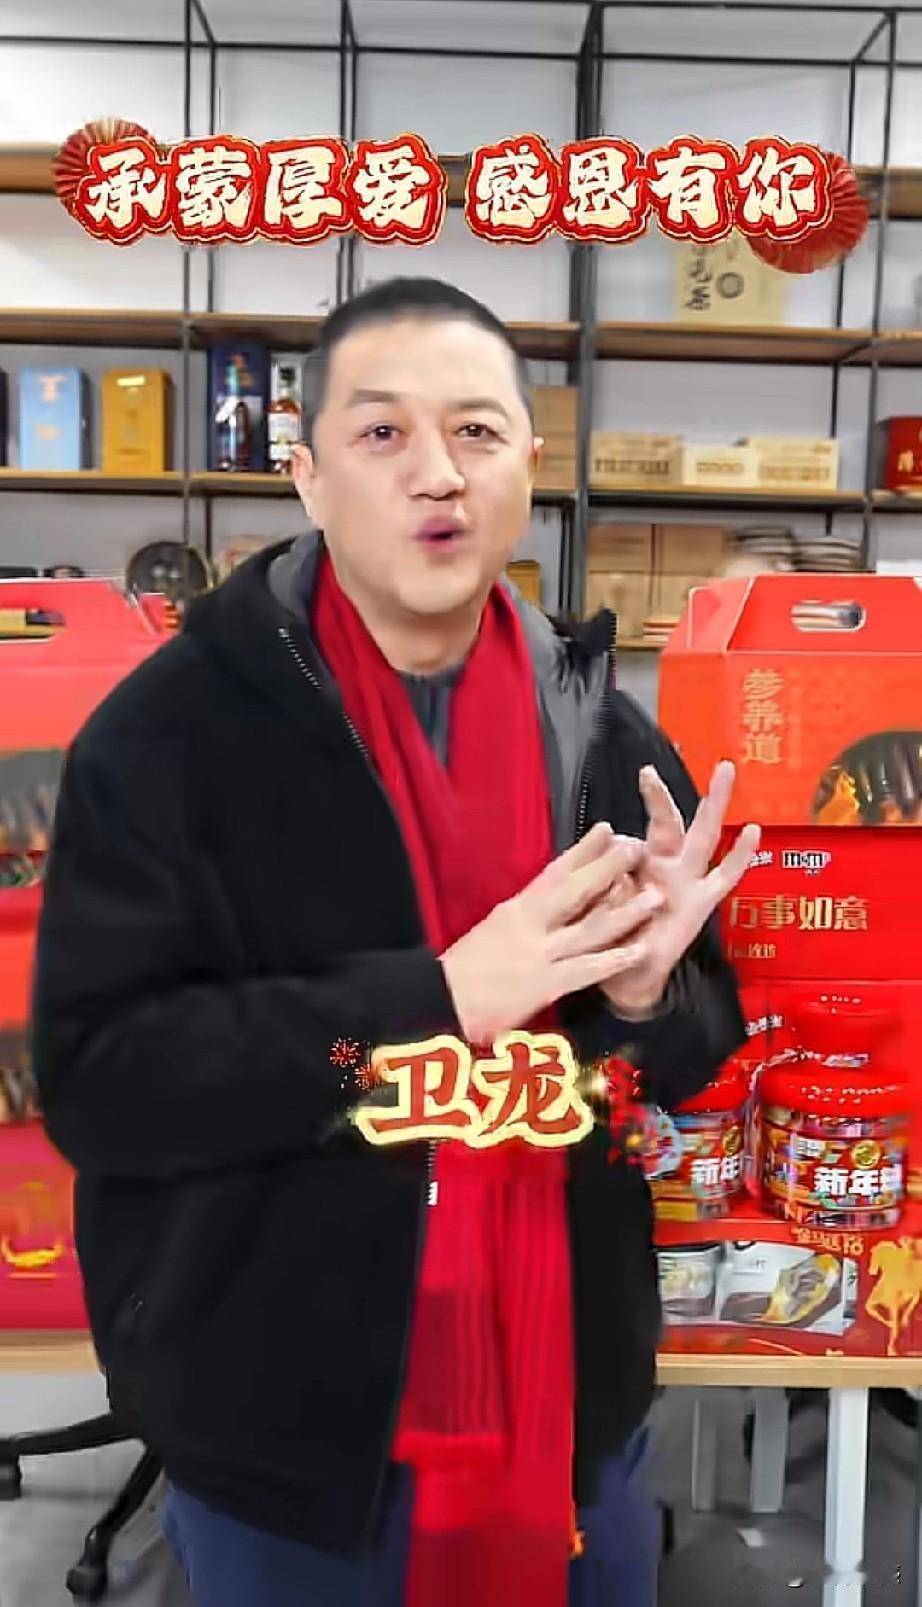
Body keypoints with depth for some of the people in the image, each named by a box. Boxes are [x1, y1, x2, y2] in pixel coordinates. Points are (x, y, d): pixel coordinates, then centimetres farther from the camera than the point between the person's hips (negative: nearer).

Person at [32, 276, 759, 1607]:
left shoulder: (608, 738, -2)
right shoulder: (170, 730, -13)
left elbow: (701, 1050, 6)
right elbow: (95, 1075, -19)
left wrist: (646, 994, -17)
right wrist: (441, 996, -26)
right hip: (283, 1426, -3)